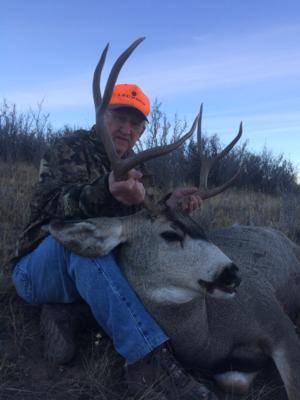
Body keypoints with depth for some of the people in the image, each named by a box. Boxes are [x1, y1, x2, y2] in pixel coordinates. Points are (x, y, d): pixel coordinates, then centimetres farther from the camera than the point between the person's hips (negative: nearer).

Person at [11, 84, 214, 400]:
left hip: (91, 271, 6)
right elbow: (47, 205, -26)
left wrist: (167, 205, -13)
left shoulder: (135, 169, 13)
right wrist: (106, 191, -46)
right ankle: (148, 360, -43)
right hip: (38, 267, -5)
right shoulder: (70, 149, -6)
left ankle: (63, 313, -14)